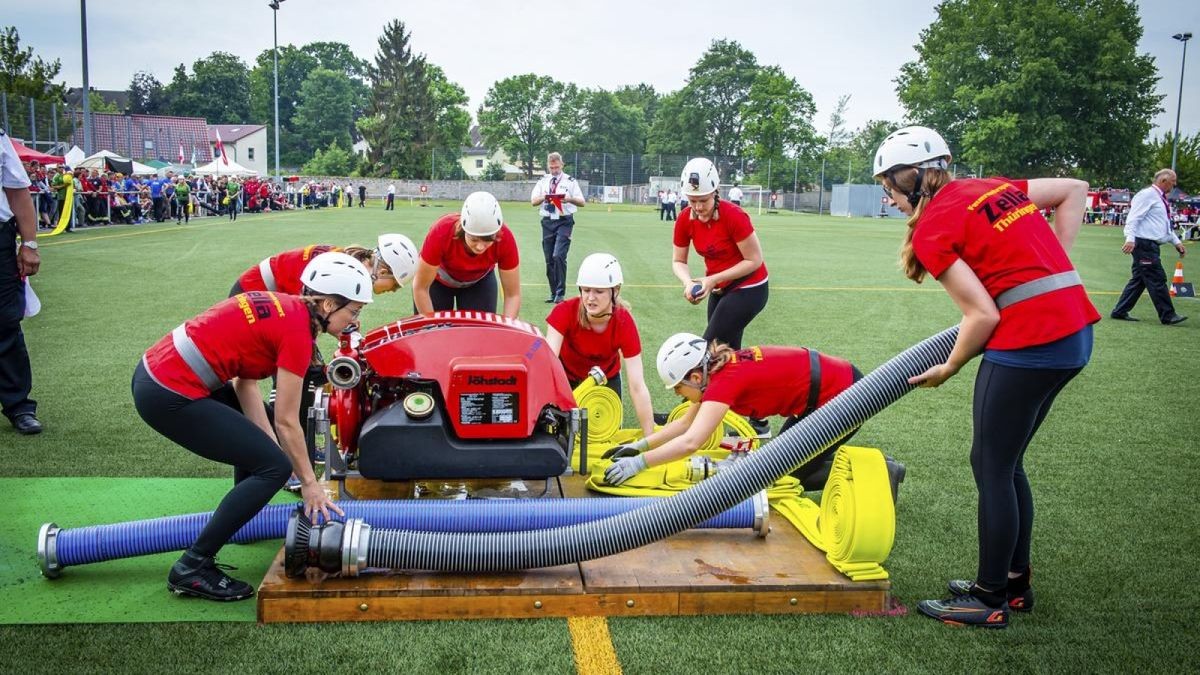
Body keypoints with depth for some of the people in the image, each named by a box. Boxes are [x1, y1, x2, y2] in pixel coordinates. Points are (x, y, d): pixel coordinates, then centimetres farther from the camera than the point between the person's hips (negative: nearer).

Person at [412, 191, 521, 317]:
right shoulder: (441, 233, -39)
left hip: (480, 281, 1)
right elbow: (420, 288, -26)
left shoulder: (505, 238, -34)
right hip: (438, 280, -1)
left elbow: (513, 295, -23)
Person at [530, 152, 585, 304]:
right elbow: (533, 201, 8)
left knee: (559, 256, -18)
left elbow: (582, 202, 0)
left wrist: (570, 199, -19)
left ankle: (560, 294, -12)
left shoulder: (570, 181, 2)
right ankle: (554, 293, 17)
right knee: (549, 260, 7)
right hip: (547, 222, 4)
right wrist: (544, 197, -13)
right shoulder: (543, 181, 12)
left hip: (564, 222, -4)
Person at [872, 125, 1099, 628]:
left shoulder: (931, 231, -9)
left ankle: (991, 598, 15)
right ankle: (1015, 581, 30)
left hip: (1028, 343, -9)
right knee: (1006, 463, 19)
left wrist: (947, 369, 5)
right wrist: (1048, 267, 15)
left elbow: (983, 315, -11)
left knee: (992, 467, 4)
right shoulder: (993, 188, 14)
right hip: (1075, 333, 9)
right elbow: (1075, 189, 21)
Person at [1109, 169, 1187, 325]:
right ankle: (1167, 316, -3)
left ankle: (1120, 312, 15)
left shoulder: (1160, 198, 20)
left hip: (1150, 246, 10)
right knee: (1157, 279, -7)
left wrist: (1177, 242, 21)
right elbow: (1133, 218, -19)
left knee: (1139, 280, 11)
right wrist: (1130, 239, -29)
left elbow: (1166, 225, 28)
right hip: (1144, 243, -10)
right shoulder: (1147, 195, -10)